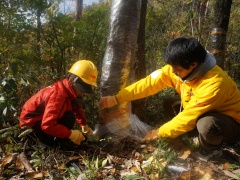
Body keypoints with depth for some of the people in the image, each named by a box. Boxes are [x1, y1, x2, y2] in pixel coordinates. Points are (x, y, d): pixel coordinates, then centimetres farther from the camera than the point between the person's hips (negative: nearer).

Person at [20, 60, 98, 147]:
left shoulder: (70, 91, -5)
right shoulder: (58, 94, -34)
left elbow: (77, 109, 15)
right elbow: (47, 125, -40)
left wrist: (84, 125, 5)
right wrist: (70, 134, -33)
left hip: (45, 116, 9)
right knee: (69, 118, -26)